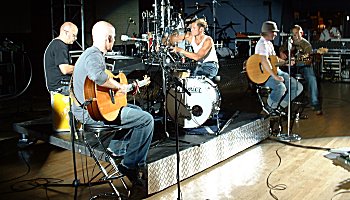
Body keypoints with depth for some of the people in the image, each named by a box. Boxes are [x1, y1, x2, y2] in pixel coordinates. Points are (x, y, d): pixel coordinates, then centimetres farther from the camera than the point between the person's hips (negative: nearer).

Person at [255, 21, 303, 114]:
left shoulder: (269, 43, 19)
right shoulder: (262, 43, -15)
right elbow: (264, 61, -30)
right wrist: (275, 76, -30)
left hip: (276, 70, 10)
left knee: (298, 87, 1)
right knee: (281, 87, -39)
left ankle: (279, 106, 6)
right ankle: (271, 108, -12)